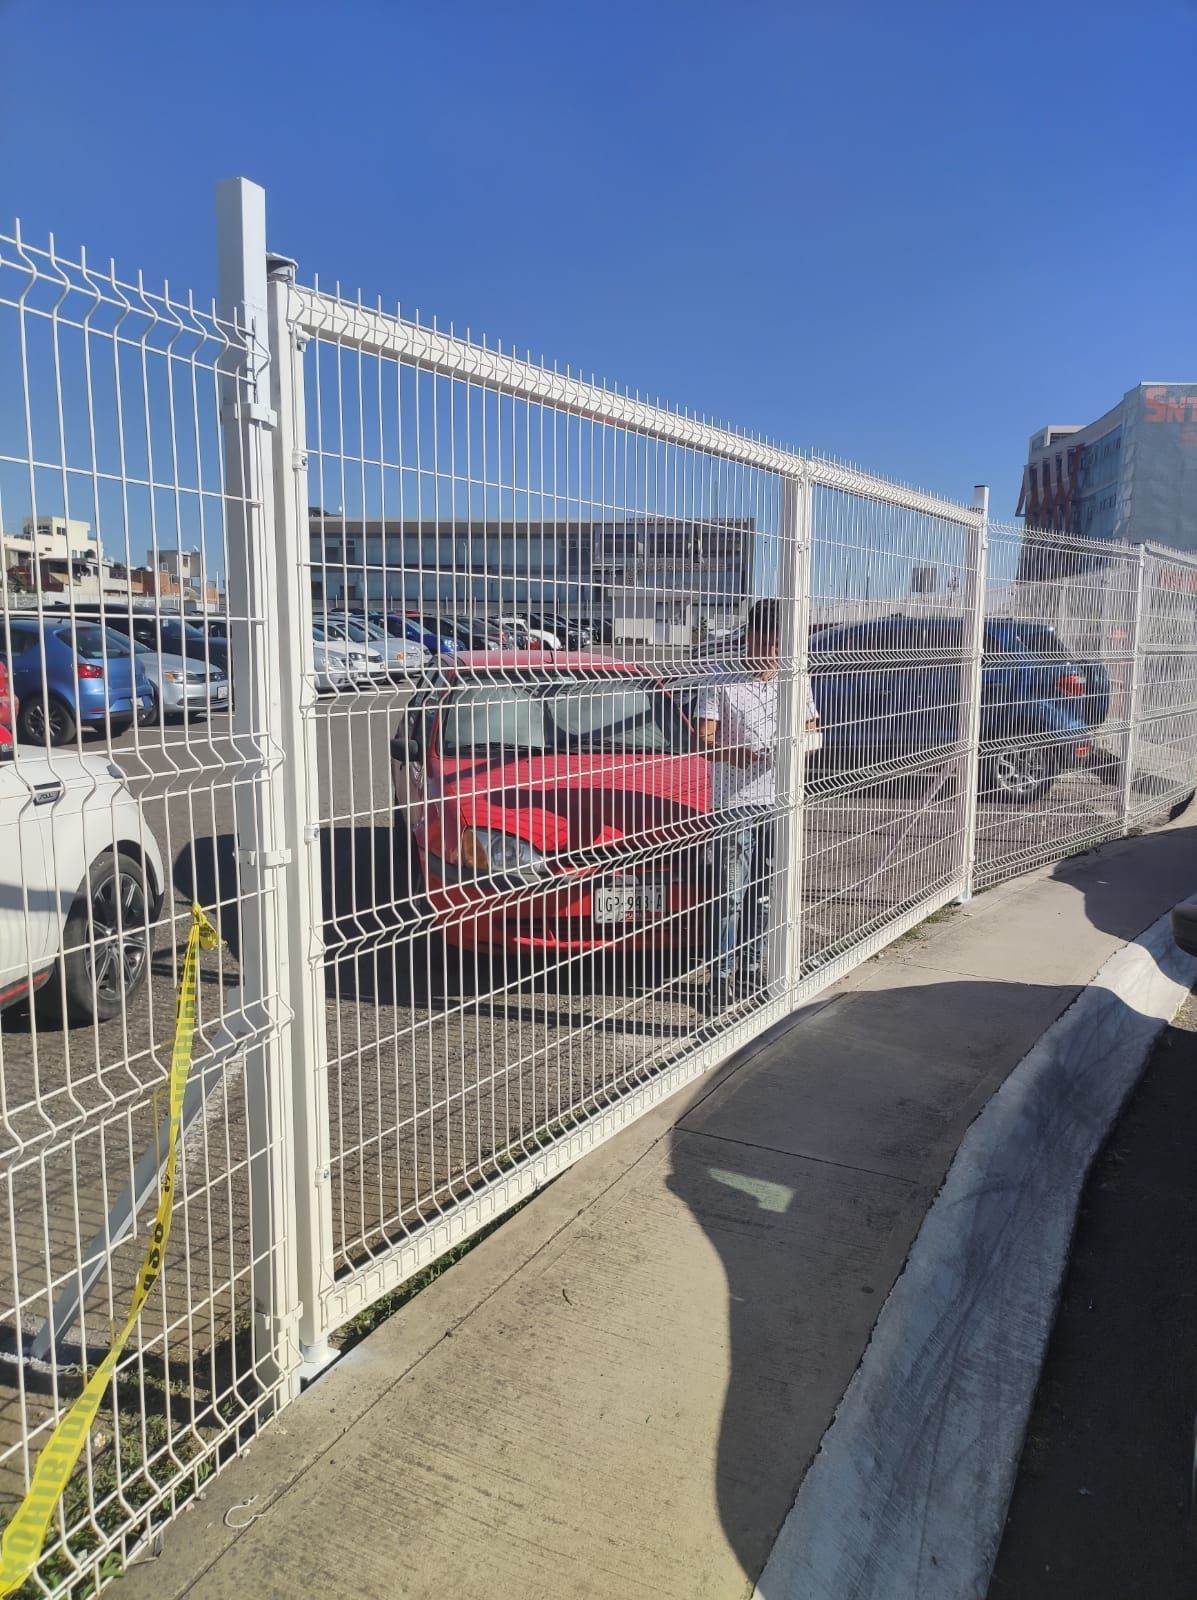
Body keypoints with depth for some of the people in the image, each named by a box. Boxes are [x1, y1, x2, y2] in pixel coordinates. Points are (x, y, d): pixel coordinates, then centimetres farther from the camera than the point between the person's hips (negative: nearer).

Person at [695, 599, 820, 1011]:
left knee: (763, 899, 10)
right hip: (733, 807, -4)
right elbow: (704, 739, -8)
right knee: (729, 899, -6)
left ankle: (751, 975, 22)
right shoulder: (721, 686, -3)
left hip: (777, 805, 4)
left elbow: (812, 732, 18)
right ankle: (722, 984, -1)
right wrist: (734, 753, -30)